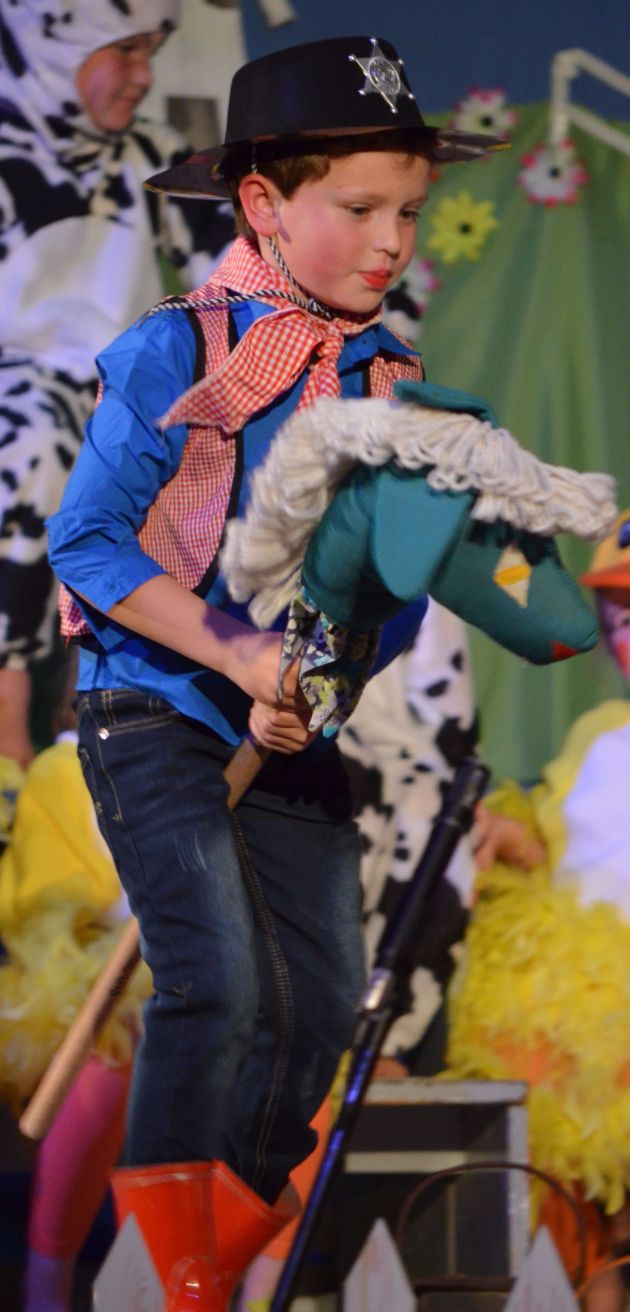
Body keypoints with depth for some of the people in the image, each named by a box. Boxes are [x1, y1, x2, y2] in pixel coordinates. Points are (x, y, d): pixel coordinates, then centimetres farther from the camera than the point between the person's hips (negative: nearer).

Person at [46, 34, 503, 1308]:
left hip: (298, 738, 6)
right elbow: (86, 540, -13)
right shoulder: (174, 355, -11)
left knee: (319, 1006, 3)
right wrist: (234, 654, -21)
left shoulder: (392, 384, 3)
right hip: (155, 712, -5)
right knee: (214, 983, -17)